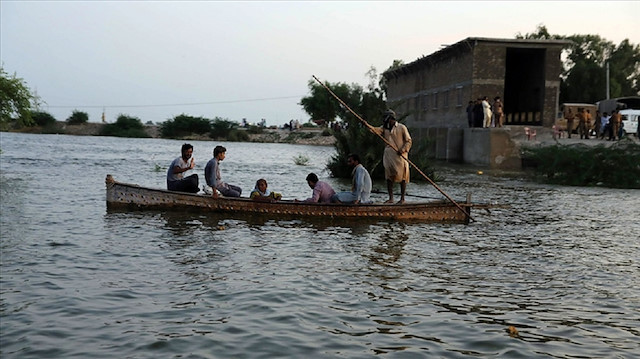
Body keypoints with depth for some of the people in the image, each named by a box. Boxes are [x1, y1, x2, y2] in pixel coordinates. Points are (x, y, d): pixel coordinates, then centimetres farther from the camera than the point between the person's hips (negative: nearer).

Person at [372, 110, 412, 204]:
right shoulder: (384, 128, 10)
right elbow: (376, 130, -7)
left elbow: (408, 141, -1)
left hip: (400, 156, -4)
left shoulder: (402, 127, -2)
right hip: (389, 156, 4)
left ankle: (402, 198, 9)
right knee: (389, 177, 2)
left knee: (402, 177, 1)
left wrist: (403, 150, -16)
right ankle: (390, 198, 8)